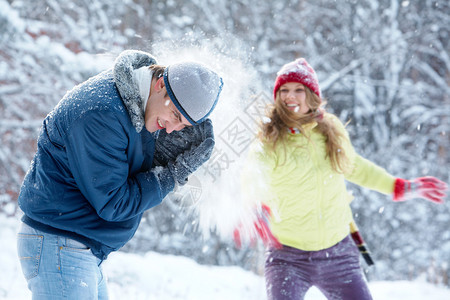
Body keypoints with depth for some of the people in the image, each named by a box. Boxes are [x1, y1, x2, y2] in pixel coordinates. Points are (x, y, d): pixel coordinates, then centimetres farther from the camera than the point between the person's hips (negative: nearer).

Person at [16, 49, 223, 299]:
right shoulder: (100, 112, -25)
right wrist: (177, 172, -17)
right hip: (58, 248, -10)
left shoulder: (144, 109, 4)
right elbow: (113, 203, -21)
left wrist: (168, 152, -10)